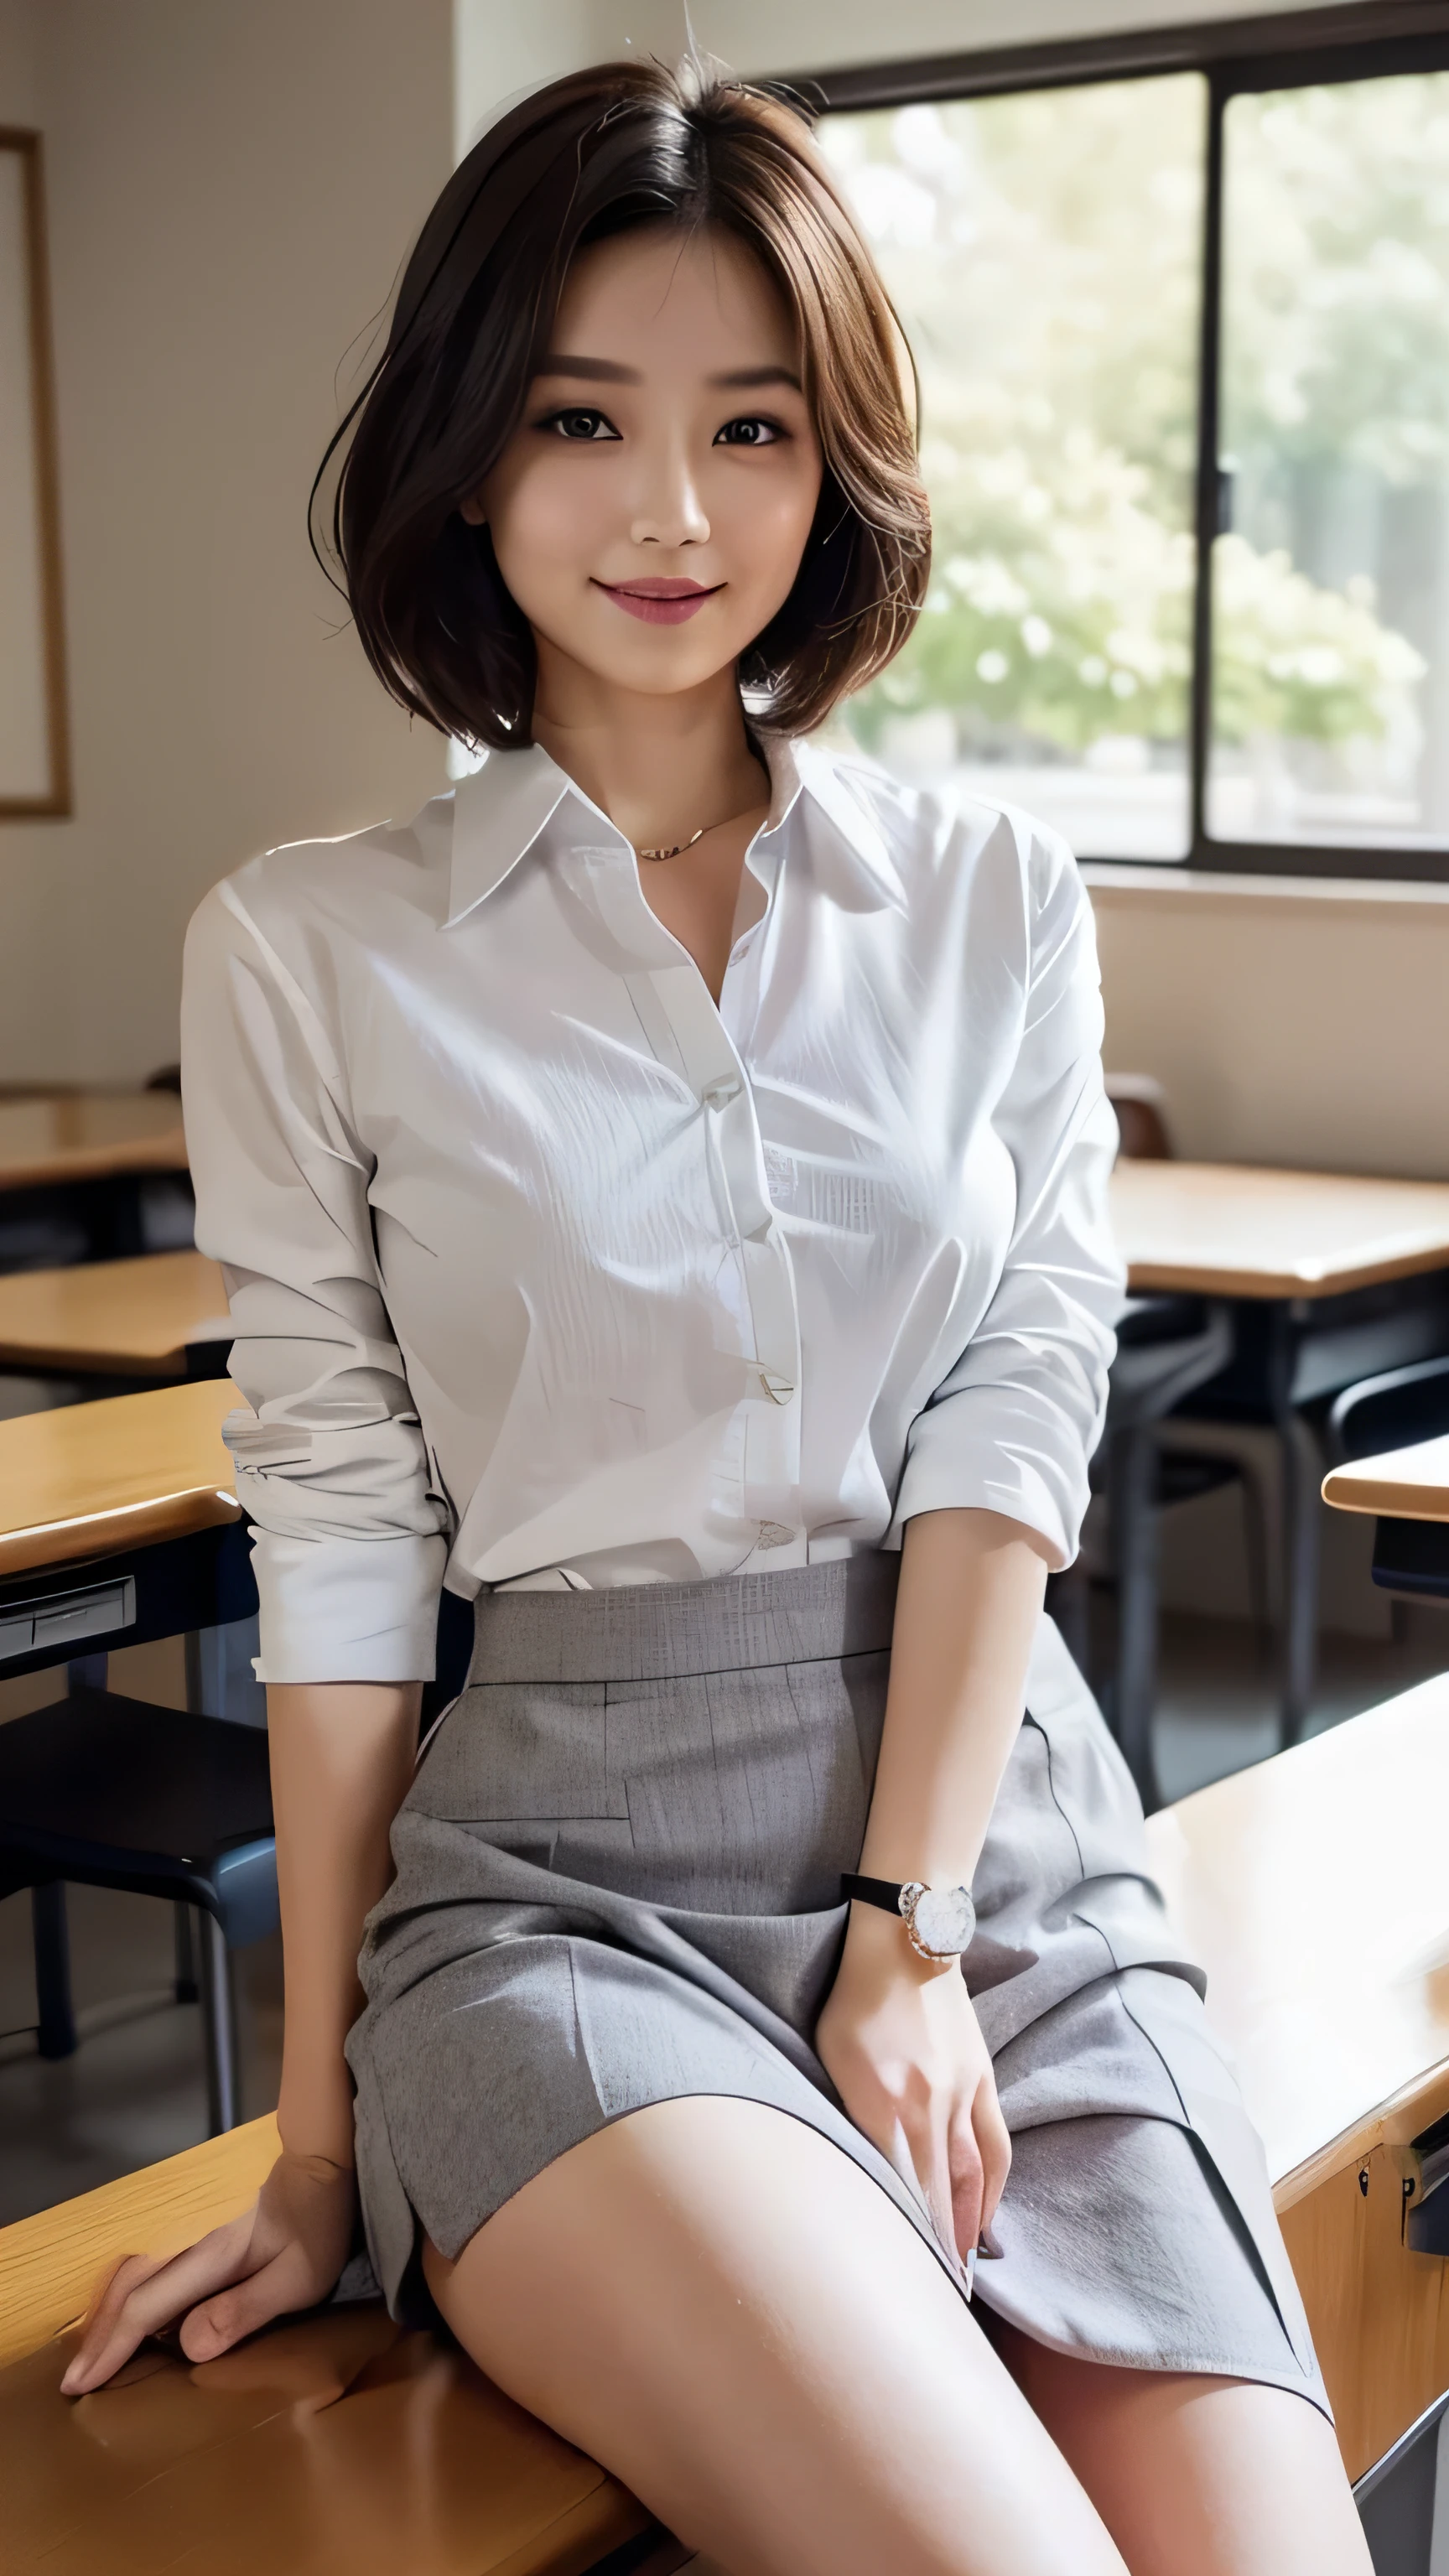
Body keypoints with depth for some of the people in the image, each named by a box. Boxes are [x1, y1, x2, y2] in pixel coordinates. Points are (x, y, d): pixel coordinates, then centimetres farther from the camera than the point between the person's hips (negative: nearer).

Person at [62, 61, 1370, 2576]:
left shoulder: (991, 902, 7)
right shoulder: (310, 952, 0)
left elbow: (1014, 1431, 1)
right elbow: (339, 1545, 0)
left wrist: (911, 1940, -9)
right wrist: (323, 2141, -1)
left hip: (1002, 1834, 3)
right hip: (572, 1879, -3)